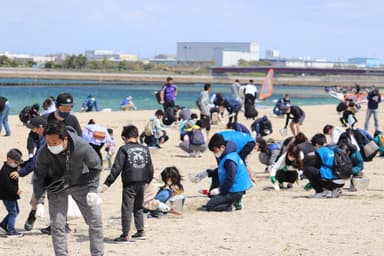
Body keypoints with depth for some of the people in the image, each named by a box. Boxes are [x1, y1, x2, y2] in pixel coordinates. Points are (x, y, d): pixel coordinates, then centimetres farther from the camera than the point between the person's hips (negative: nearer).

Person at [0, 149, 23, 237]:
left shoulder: (12, 168, 9)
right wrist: (16, 190, -24)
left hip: (11, 195, 10)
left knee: (16, 211, 18)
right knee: (13, 212, -6)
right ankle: (11, 231, -1)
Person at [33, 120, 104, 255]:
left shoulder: (83, 147, -29)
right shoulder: (44, 153, -27)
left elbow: (95, 168, -11)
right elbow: (38, 177, -12)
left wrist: (92, 190, -19)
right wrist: (39, 202, -17)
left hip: (81, 184, 0)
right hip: (57, 188, 0)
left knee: (96, 221, 2)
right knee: (57, 225, -6)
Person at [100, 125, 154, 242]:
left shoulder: (124, 149, -6)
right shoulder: (145, 149, 9)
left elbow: (117, 168, -11)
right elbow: (150, 167, 14)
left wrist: (107, 183, -9)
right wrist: (148, 180, 31)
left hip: (129, 183, -5)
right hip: (142, 183, 5)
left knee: (127, 208, -3)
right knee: (138, 207, 19)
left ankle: (125, 235, -3)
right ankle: (141, 231, 18)